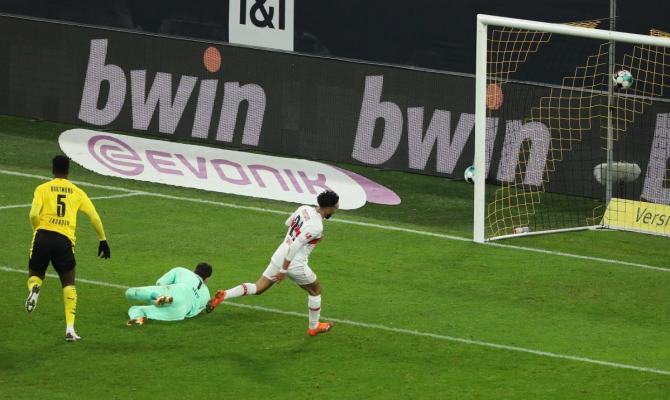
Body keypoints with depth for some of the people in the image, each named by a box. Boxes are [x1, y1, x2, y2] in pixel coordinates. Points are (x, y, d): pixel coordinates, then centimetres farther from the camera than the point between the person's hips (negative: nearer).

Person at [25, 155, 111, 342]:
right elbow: (95, 217, 10)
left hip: (43, 235, 0)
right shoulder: (77, 192, 13)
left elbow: (34, 214, -6)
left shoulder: (42, 189, 8)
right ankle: (70, 329, 1)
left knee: (35, 274, 21)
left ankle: (34, 288, -18)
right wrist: (103, 240, 21)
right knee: (69, 284, 13)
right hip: (65, 240, 0)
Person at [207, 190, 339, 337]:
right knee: (315, 290, 19)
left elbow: (288, 222, 21)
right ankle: (314, 327, 32)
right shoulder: (316, 227, -24)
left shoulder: (304, 209, 1)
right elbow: (295, 246, -27)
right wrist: (284, 270, -21)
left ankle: (223, 295, -1)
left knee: (258, 288, 17)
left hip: (279, 256, 7)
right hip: (295, 264, -7)